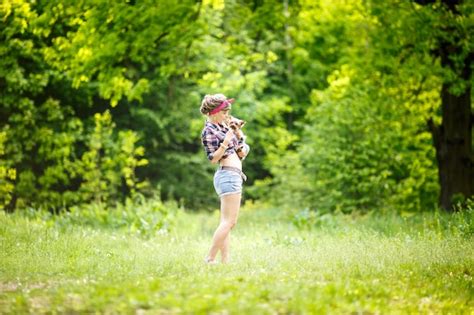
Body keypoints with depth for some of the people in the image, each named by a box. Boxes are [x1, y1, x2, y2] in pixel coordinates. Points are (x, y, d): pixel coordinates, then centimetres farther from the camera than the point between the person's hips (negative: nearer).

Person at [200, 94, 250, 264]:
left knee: (227, 223, 7)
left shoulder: (223, 127, 17)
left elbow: (242, 154, 18)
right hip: (228, 175, -10)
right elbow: (213, 158, -14)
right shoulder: (209, 131, -7)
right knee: (229, 221, -14)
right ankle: (210, 259, -15)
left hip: (233, 175, 10)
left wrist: (238, 134, 4)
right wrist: (226, 141, -22)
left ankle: (225, 261, 7)